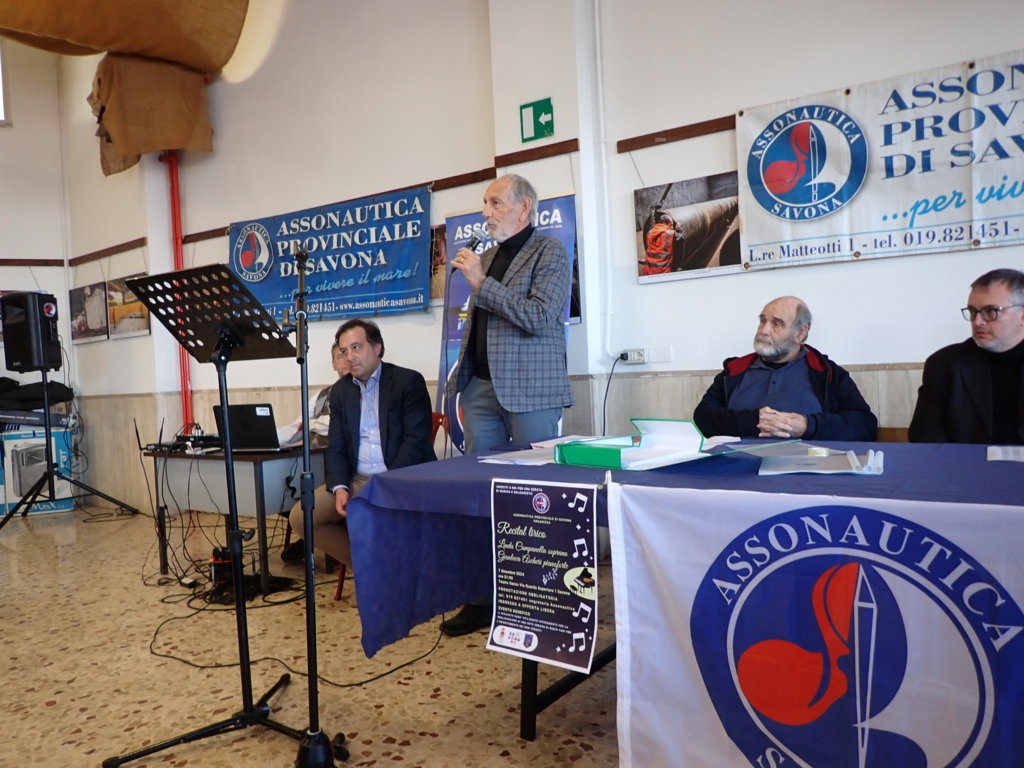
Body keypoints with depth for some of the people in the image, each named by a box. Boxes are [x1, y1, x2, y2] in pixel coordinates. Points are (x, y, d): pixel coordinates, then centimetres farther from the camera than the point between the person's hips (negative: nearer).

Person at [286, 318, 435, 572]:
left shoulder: (408, 381, -5)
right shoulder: (340, 390, 12)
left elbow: (416, 441, -13)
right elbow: (336, 447, 9)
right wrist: (340, 488, -10)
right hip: (357, 481, 6)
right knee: (300, 516, -8)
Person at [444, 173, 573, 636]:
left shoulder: (549, 252, -1)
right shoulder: (487, 257, 18)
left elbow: (541, 317, -15)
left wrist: (481, 283, -13)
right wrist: (462, 387, 18)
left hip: (528, 389, -6)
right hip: (481, 388, 6)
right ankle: (486, 597, 16)